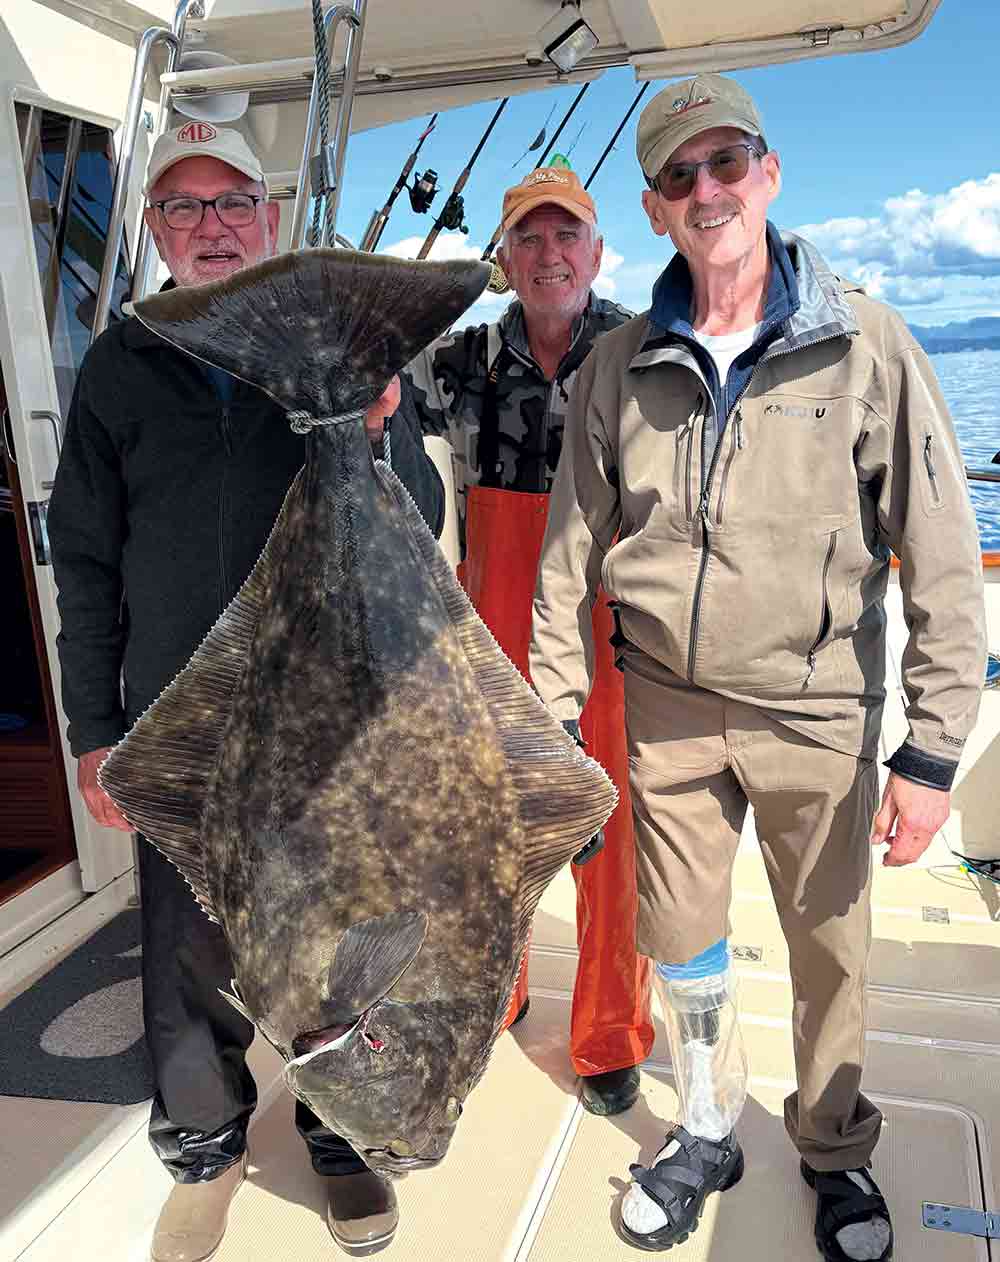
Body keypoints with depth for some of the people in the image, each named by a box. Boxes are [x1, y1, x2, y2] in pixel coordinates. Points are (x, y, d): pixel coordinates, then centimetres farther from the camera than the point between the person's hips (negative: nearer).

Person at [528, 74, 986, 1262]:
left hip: (816, 710, -2)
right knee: (681, 943, 14)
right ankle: (707, 1132, 40)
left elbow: (945, 560, -7)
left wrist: (933, 746, -11)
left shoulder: (866, 345, -7)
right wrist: (555, 714, 2)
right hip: (667, 707, 2)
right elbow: (570, 553, 5)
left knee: (831, 950, 12)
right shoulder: (618, 367, 1)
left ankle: (836, 1152, 39)